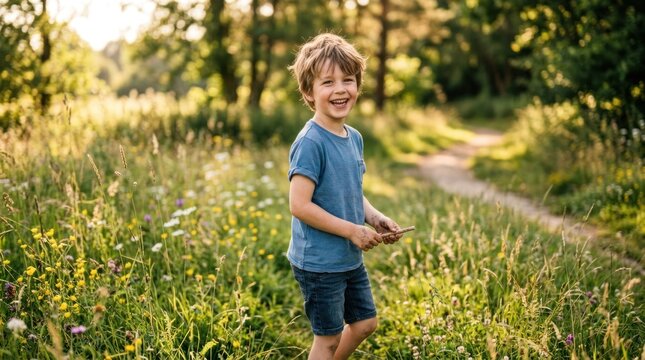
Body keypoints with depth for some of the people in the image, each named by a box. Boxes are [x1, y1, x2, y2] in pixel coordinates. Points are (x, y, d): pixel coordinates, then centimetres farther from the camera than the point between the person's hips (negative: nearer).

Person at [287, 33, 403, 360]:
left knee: (365, 323, 21)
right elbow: (300, 205, -25)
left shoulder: (354, 138, 5)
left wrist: (375, 218, -2)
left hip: (351, 258, 8)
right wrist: (352, 230, -20)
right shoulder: (310, 143, -21)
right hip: (319, 262, -8)